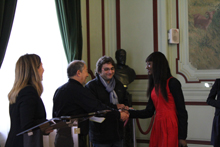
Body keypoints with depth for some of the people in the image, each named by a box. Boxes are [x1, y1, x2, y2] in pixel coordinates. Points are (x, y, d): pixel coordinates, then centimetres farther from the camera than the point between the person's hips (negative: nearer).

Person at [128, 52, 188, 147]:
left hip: (170, 127, -6)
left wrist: (182, 137, -12)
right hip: (158, 126, 6)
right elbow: (149, 112, 14)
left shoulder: (172, 83, -6)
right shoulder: (154, 85, 15)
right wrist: (129, 113, 4)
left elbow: (182, 112, -9)